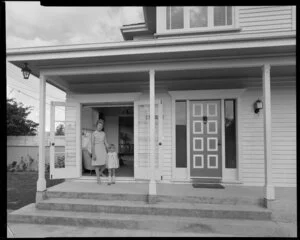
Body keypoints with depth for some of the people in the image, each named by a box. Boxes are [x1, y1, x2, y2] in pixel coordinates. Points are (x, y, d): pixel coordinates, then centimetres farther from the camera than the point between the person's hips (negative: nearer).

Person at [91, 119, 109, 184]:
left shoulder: (103, 133, 8)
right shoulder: (94, 134, -5)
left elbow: (106, 143, 8)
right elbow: (92, 144, -9)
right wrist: (93, 154, -15)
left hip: (103, 150, 4)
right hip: (96, 150, -4)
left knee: (105, 164, 3)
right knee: (97, 165, -1)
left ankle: (100, 172, 33)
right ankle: (98, 179, 10)